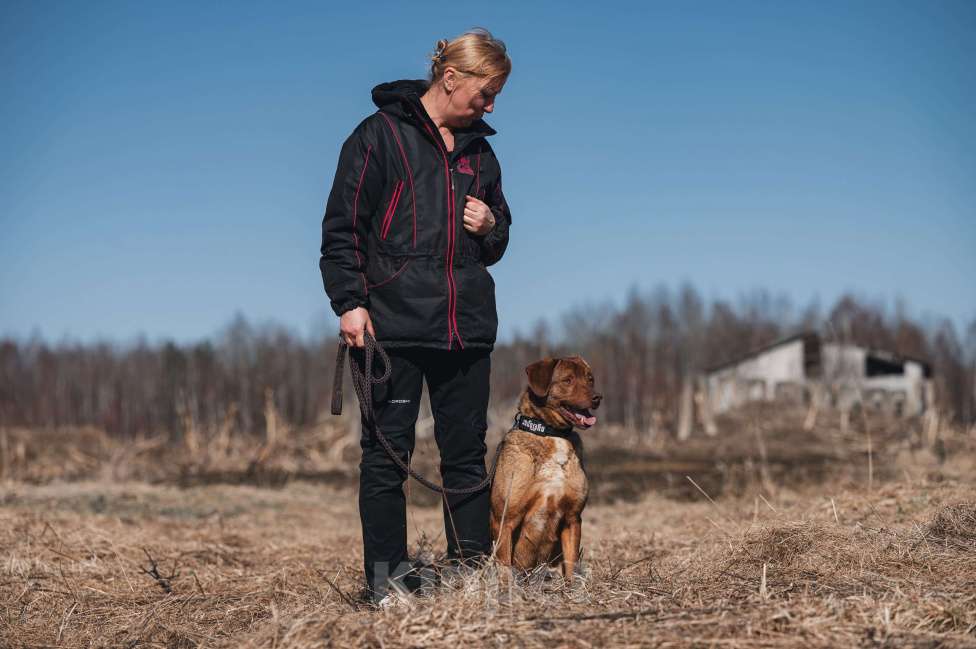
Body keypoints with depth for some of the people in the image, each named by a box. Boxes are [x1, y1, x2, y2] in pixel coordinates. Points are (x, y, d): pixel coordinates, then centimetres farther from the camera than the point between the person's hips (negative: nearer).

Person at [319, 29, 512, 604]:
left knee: (468, 451, 7)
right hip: (393, 322, -5)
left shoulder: (480, 151, 18)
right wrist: (349, 302, -13)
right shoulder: (381, 135, 0)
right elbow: (342, 228, -4)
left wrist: (491, 227, 4)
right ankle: (387, 577, 6)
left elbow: (498, 243, 27)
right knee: (388, 453, -1)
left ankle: (473, 568, 14)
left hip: (468, 325, 6)